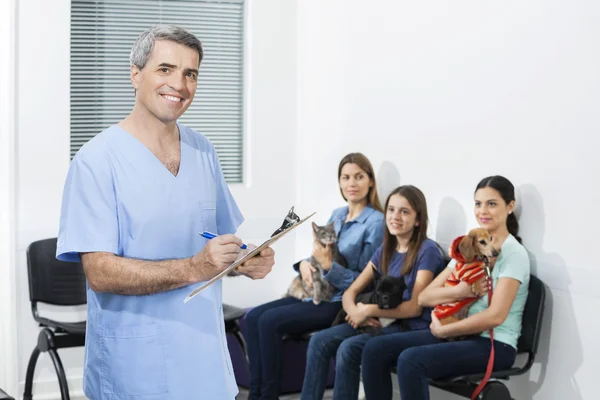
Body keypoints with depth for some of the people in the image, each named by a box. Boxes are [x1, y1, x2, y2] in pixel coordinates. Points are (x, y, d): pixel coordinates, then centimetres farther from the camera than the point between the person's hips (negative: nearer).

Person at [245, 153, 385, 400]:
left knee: (269, 321, -23)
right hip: (315, 293, 8)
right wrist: (304, 264, -6)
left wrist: (328, 265, -24)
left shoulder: (375, 222, -10)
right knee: (253, 316, -11)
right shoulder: (336, 215, 14)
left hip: (341, 302, -8)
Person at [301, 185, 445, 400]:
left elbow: (416, 307, -14)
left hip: (412, 327, -7)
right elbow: (351, 292, 10)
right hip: (384, 322, 7)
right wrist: (354, 311, -14)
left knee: (349, 348, -29)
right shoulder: (385, 251, 12)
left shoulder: (427, 251, -9)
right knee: (319, 341, -14)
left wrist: (369, 310, -16)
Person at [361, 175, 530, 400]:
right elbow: (424, 297, 7)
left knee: (410, 360, -31)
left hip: (494, 345, -7)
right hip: (461, 336, 7)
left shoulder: (514, 253, -8)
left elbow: (495, 316, -19)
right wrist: (460, 291, -13)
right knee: (375, 349, -10)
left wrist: (443, 331, -11)